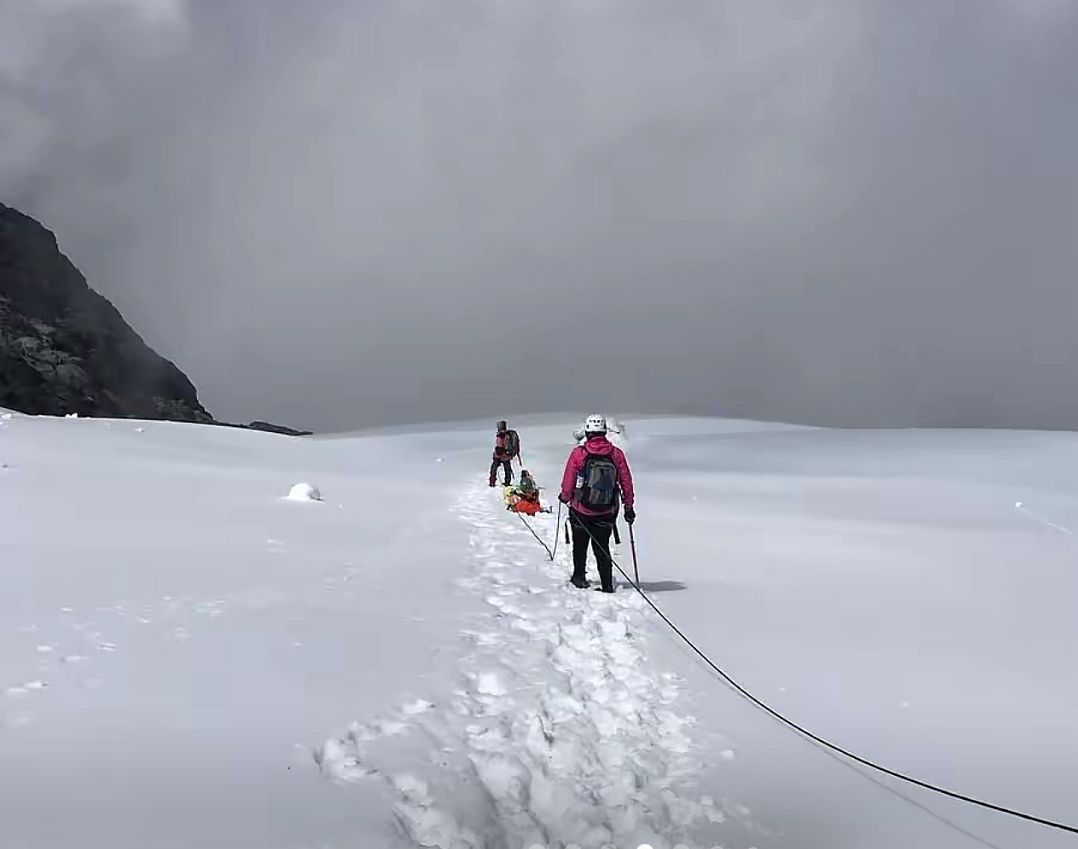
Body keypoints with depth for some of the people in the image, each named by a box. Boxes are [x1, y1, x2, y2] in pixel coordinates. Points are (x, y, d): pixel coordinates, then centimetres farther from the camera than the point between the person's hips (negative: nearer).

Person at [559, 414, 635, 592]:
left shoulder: (578, 453, -12)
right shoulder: (617, 454, -6)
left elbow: (568, 482, -5)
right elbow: (626, 482, -1)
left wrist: (565, 497, 15)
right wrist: (629, 507, 10)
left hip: (581, 511, -2)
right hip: (607, 512, 2)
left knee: (580, 545, 21)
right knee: (602, 548, 14)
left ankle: (579, 577, 30)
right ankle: (607, 586, 11)